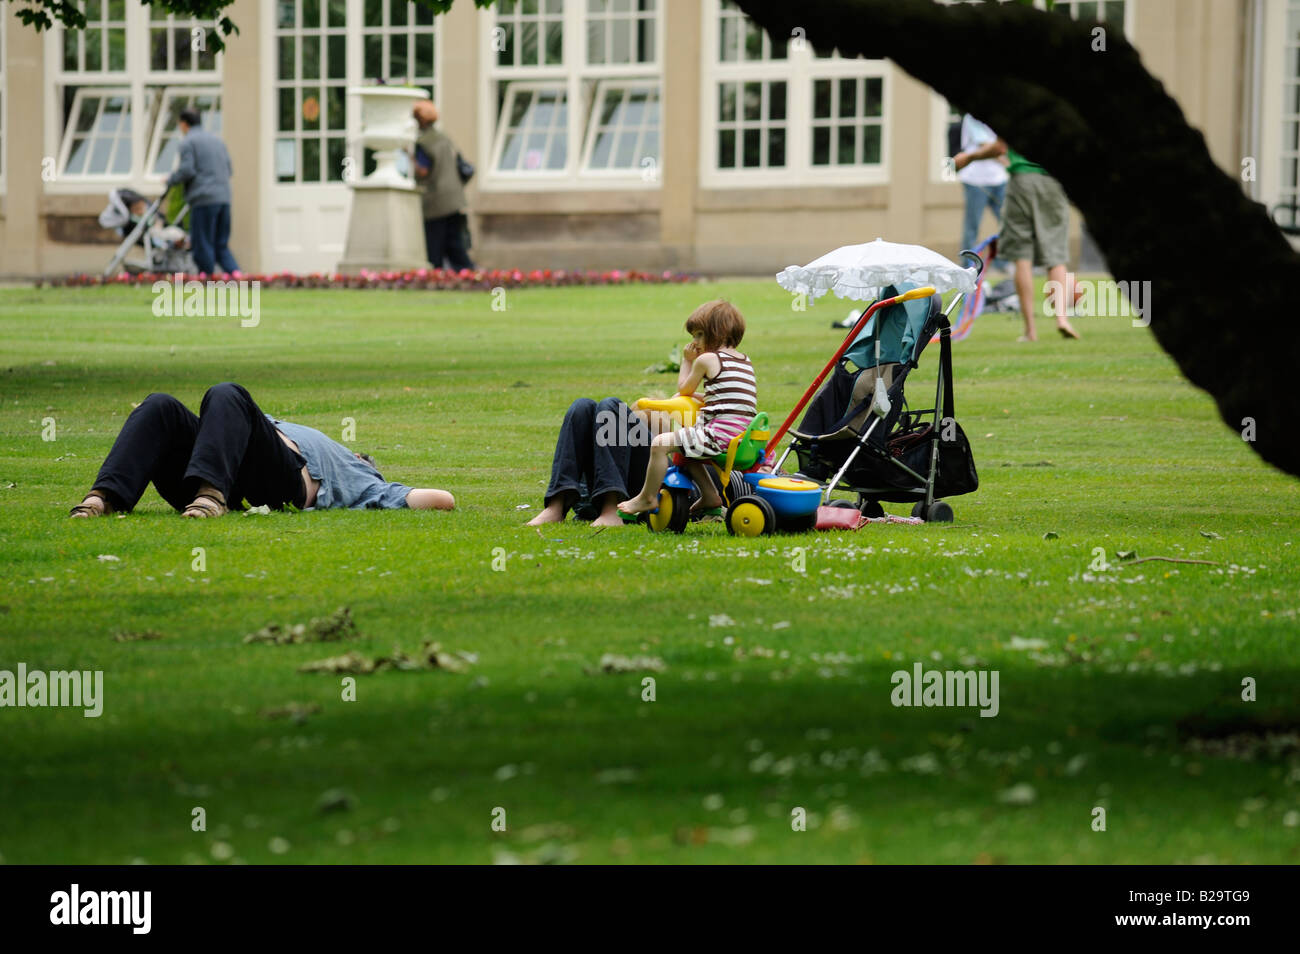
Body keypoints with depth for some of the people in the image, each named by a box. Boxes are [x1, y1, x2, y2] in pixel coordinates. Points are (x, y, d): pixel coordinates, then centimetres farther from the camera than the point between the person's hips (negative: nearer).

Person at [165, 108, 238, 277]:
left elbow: (186, 170, -12)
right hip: (224, 198, 7)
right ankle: (235, 272, -7)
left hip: (204, 199, -7)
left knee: (203, 245, -1)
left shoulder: (188, 142, -3)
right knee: (221, 245, 10)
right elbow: (229, 169, 20)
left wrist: (170, 180, 5)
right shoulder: (217, 140, 19)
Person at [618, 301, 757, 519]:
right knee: (686, 451, 30)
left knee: (660, 444, -8)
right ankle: (709, 495, 30)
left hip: (718, 433, -9)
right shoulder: (745, 362, 17)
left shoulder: (707, 360, -6)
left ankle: (648, 497, -3)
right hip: (742, 437, 9)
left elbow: (684, 389, 8)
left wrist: (687, 361, 19)